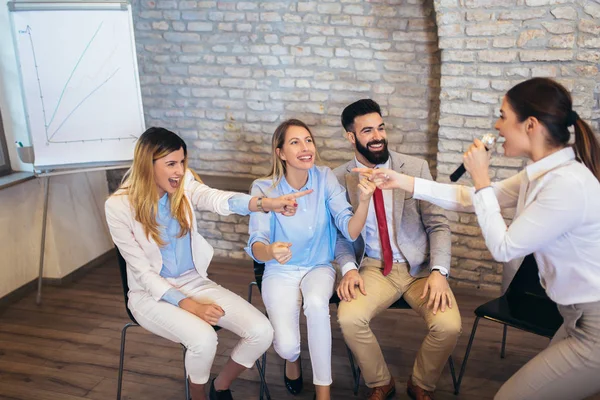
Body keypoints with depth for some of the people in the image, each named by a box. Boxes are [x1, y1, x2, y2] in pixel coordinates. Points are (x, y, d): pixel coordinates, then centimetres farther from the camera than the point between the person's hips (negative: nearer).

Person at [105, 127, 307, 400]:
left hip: (194, 281, 4)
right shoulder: (119, 205, -15)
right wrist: (189, 305, -23)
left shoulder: (184, 184, -5)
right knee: (203, 339, -32)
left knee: (261, 331, -13)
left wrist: (264, 203, -47)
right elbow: (141, 270, -14)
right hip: (151, 292, -4)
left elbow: (217, 199, -27)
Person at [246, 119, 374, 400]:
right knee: (287, 345, -21)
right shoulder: (264, 188, -14)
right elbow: (255, 244, -23)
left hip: (319, 267, 1)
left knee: (316, 303, -34)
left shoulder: (325, 178, -9)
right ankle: (292, 358, 21)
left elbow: (350, 231, -16)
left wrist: (364, 201, -37)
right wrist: (270, 251, -47)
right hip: (280, 272, -1)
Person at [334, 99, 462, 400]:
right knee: (349, 318, -27)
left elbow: (438, 224, -2)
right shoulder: (339, 178, 0)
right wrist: (348, 268, -14)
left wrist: (438, 271, -17)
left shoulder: (416, 167, -2)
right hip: (374, 268, 0)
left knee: (449, 326, -24)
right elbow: (340, 233, 6)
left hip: (421, 267, 0)